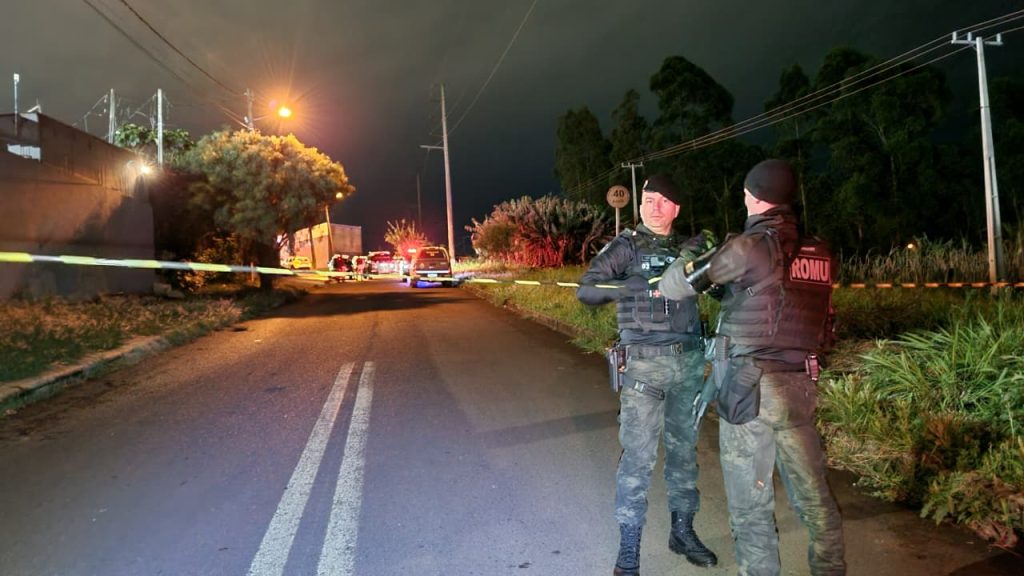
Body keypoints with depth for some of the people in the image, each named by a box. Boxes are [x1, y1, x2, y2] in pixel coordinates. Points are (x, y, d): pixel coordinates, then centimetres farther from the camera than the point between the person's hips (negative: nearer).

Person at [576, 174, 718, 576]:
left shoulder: (684, 247, 11)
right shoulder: (626, 246, -3)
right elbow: (586, 291, -13)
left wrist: (702, 257, -5)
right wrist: (641, 286, -23)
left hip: (689, 362, 5)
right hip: (646, 364, -5)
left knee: (684, 449, 14)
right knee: (638, 456, -4)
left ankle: (682, 531, 31)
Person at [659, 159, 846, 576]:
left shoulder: (750, 246, -12)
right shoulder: (819, 253, 7)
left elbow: (676, 285, -6)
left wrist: (677, 270, 18)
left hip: (751, 389, -6)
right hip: (800, 386, 7)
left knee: (751, 503, 6)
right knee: (812, 493, 18)